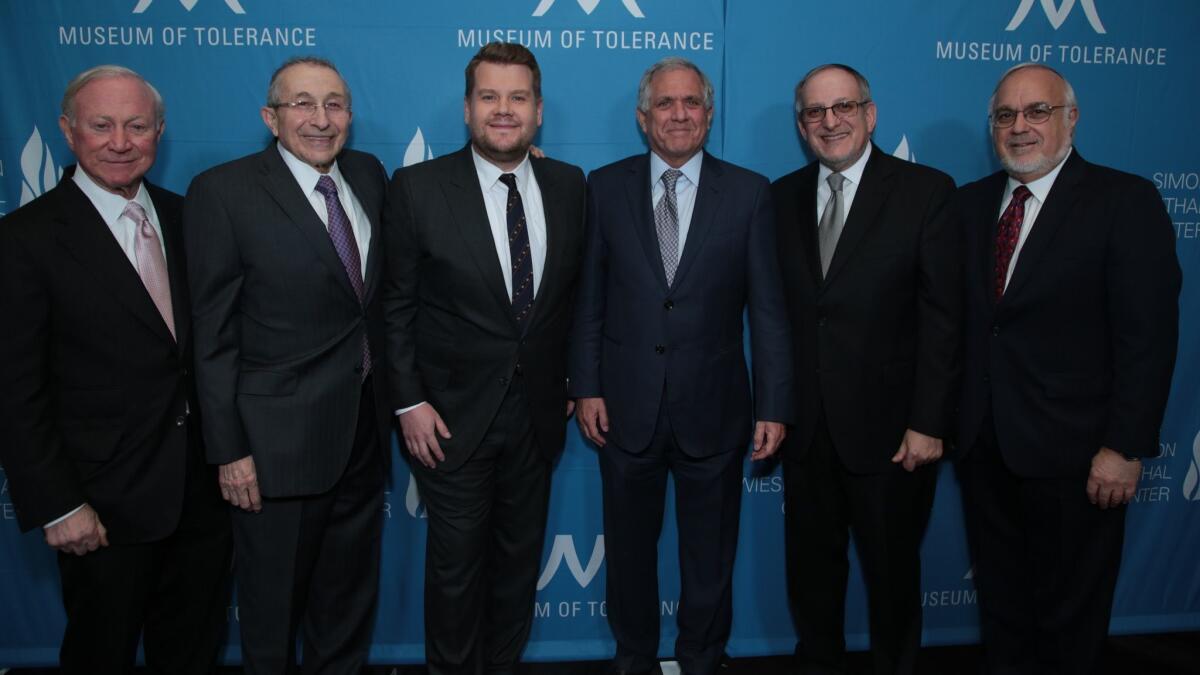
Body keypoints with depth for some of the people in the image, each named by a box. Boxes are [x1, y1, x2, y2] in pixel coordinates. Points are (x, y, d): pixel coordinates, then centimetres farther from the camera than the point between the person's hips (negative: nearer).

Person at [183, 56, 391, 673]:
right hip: (281, 437, -5)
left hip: (365, 427, 5)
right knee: (273, 601, 15)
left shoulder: (368, 174, 4)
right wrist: (229, 449, -13)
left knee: (351, 589, 23)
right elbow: (214, 334, -12)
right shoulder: (222, 192, -12)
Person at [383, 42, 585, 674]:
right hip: (453, 413, -3)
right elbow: (396, 305, -6)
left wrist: (571, 382, 7)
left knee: (521, 556, 18)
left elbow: (573, 290, 8)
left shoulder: (569, 185, 1)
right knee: (456, 563, 11)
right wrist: (409, 401, -9)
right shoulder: (417, 187, -9)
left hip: (538, 410, 3)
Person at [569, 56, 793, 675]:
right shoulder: (606, 187, 1)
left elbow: (767, 308, -3)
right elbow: (589, 298, 2)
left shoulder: (749, 193, -1)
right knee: (629, 550, 17)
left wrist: (774, 405, -6)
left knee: (710, 558, 15)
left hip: (712, 410, 0)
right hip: (626, 408, 1)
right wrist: (587, 387, -3)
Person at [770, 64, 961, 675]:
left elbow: (943, 315, -9)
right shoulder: (782, 197, 6)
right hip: (806, 424, 4)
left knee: (892, 570, 14)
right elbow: (777, 309, 4)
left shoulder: (926, 191, -6)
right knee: (810, 564, 17)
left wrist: (929, 422, -13)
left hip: (888, 425, -3)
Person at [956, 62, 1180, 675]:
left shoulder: (1126, 202, -8)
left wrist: (1125, 447, -16)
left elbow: (1148, 336, -12)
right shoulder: (971, 202, 7)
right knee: (1000, 599, 20)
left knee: (1070, 614, 13)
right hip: (983, 442, 5)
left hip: (1071, 450, -4)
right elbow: (958, 318, 6)